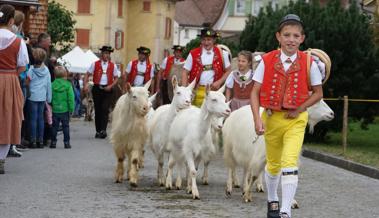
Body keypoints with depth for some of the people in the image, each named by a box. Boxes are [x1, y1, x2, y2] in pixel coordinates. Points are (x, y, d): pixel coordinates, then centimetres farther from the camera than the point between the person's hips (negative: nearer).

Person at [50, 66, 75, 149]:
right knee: (66, 126, 7)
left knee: (54, 126, 9)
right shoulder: (68, 85, -7)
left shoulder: (52, 85, -3)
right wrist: (71, 108, -1)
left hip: (55, 110, 1)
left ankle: (53, 142, 10)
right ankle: (66, 142, 6)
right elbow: (71, 98, -7)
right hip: (65, 110, -1)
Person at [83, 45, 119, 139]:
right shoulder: (95, 64, 5)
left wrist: (111, 86, -6)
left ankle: (103, 130, -19)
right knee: (98, 110, 5)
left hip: (107, 90, -1)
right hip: (97, 88, 1)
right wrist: (85, 85, -10)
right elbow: (87, 75, 4)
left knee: (105, 109, -14)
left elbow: (116, 78, 11)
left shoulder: (113, 66, 7)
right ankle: (98, 131, 13)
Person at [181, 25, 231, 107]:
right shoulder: (194, 54, 3)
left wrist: (220, 82, -6)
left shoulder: (221, 54, 5)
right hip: (198, 91, 0)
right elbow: (185, 73, 4)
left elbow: (228, 71, 10)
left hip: (214, 90, 0)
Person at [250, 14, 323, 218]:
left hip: (296, 119, -2)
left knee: (290, 163, -19)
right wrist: (257, 118, -17)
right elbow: (255, 92, -6)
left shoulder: (309, 64, -7)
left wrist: (299, 109, -8)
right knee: (273, 164, 18)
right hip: (271, 117, 2)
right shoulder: (266, 61, -7)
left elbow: (318, 92, 4)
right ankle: (272, 201, 42)